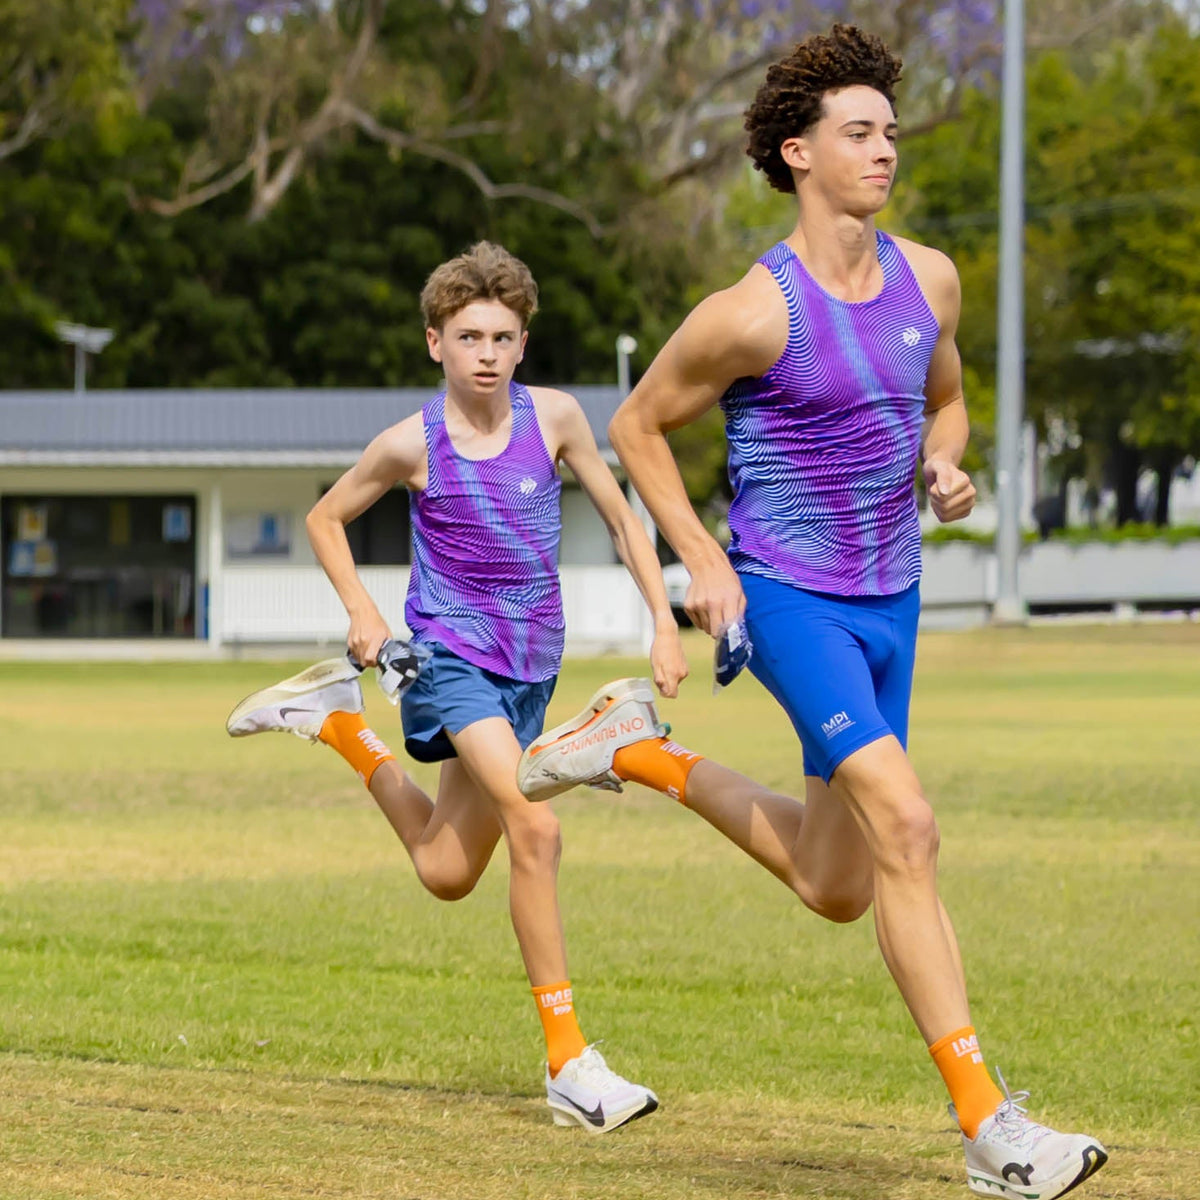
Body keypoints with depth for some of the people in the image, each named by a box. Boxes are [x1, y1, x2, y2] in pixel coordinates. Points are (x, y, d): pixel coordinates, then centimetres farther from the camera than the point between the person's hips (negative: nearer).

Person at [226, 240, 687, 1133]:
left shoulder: (554, 416, -5)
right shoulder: (413, 445, -10)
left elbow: (619, 517, 6)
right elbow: (326, 517, 7)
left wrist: (664, 624, -1)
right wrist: (363, 613, -5)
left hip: (532, 664, 5)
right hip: (451, 653, -5)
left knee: (447, 872, 16)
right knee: (536, 831, -24)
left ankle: (342, 723, 38)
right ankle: (570, 1065, -21)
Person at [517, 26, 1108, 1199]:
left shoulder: (928, 278, 3)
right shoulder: (754, 312, -15)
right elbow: (637, 424, -2)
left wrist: (945, 469, -1)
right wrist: (702, 561, -9)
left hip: (891, 603, 7)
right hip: (789, 598, -7)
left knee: (835, 890, 14)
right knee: (905, 827, -22)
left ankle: (645, 760, 36)